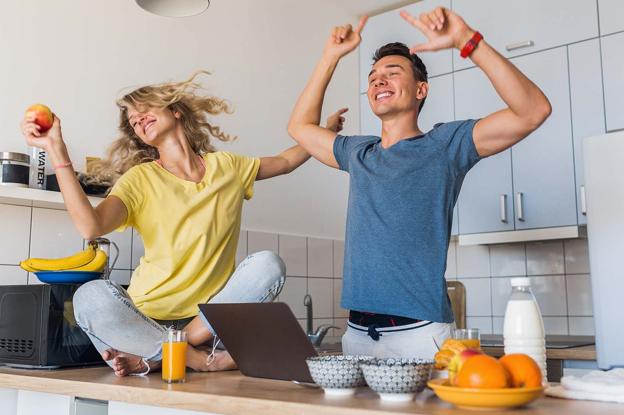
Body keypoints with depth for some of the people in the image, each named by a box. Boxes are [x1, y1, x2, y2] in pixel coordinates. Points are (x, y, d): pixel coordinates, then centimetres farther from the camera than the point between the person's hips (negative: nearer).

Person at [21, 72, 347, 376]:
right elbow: (91, 226, -20)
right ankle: (200, 359, -22)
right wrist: (57, 151, -24)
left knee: (268, 264, -24)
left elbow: (286, 161, 27)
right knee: (90, 297, -30)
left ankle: (154, 358, -20)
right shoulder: (141, 179, -1)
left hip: (211, 316, 2)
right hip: (150, 315, -2)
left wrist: (324, 131, 21)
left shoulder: (228, 167, 10)